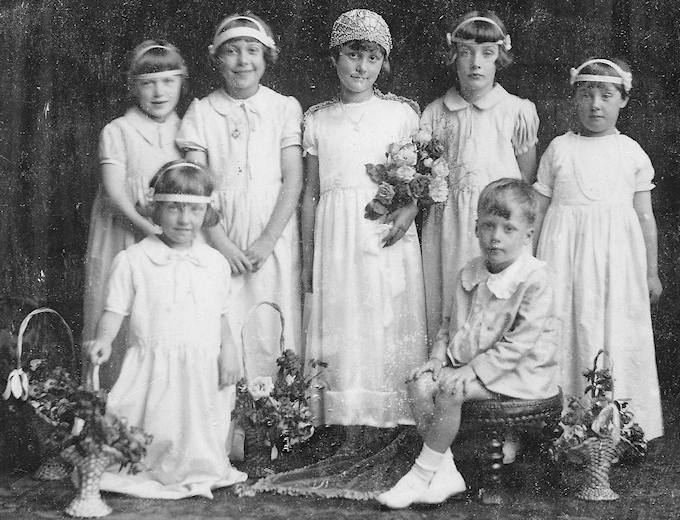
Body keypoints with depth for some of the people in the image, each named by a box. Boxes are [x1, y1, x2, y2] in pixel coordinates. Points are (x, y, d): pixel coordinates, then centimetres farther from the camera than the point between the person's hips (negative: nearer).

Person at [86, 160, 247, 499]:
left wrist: (228, 349, 0)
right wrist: (104, 339, -17)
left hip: (203, 369, 3)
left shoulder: (215, 263, 10)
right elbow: (115, 310, 0)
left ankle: (197, 477, 20)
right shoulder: (132, 260, 0)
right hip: (153, 369, -2)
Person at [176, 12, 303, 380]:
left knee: (269, 332, -2)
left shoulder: (285, 108, 5)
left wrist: (268, 240, -10)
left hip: (274, 240, 0)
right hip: (219, 237, 0)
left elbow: (293, 180, 0)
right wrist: (220, 241, -11)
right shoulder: (201, 112, 6)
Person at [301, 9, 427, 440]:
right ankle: (352, 437, 8)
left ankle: (382, 429, 8)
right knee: (341, 331, 1)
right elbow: (311, 192, 11)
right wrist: (307, 257, 9)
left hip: (387, 237, -1)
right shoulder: (318, 119, 8)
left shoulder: (401, 113, 3)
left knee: (386, 331, -1)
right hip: (335, 238, 2)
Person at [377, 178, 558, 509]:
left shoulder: (535, 278, -16)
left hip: (519, 371, -7)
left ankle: (422, 475, -12)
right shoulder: (469, 274, 7)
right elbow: (449, 323, 17)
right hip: (466, 363, 8)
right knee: (421, 384, -13)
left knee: (449, 392, -27)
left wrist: (474, 370, -24)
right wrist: (438, 357, -1)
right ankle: (446, 474, -11)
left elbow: (521, 341, -21)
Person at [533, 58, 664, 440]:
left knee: (616, 334, 2)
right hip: (565, 250, 0)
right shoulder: (559, 149, 5)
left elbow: (645, 216, 9)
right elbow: (539, 210, 9)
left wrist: (652, 273, 9)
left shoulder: (632, 153, 6)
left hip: (615, 257, 0)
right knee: (565, 331, -1)